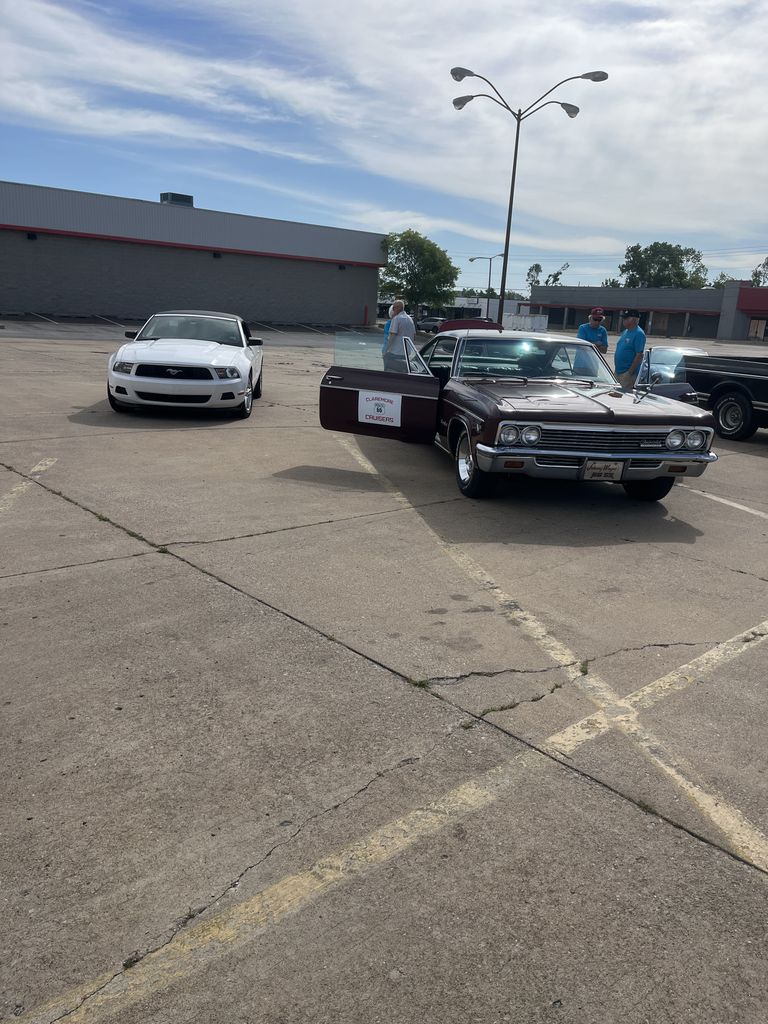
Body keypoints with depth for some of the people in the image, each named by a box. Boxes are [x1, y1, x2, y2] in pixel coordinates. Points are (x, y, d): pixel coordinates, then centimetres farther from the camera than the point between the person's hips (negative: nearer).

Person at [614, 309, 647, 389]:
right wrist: (616, 369, 14)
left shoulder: (639, 334, -13)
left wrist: (630, 372, -22)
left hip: (627, 373, -9)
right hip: (619, 371, 9)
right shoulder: (625, 332, 15)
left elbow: (639, 355, -19)